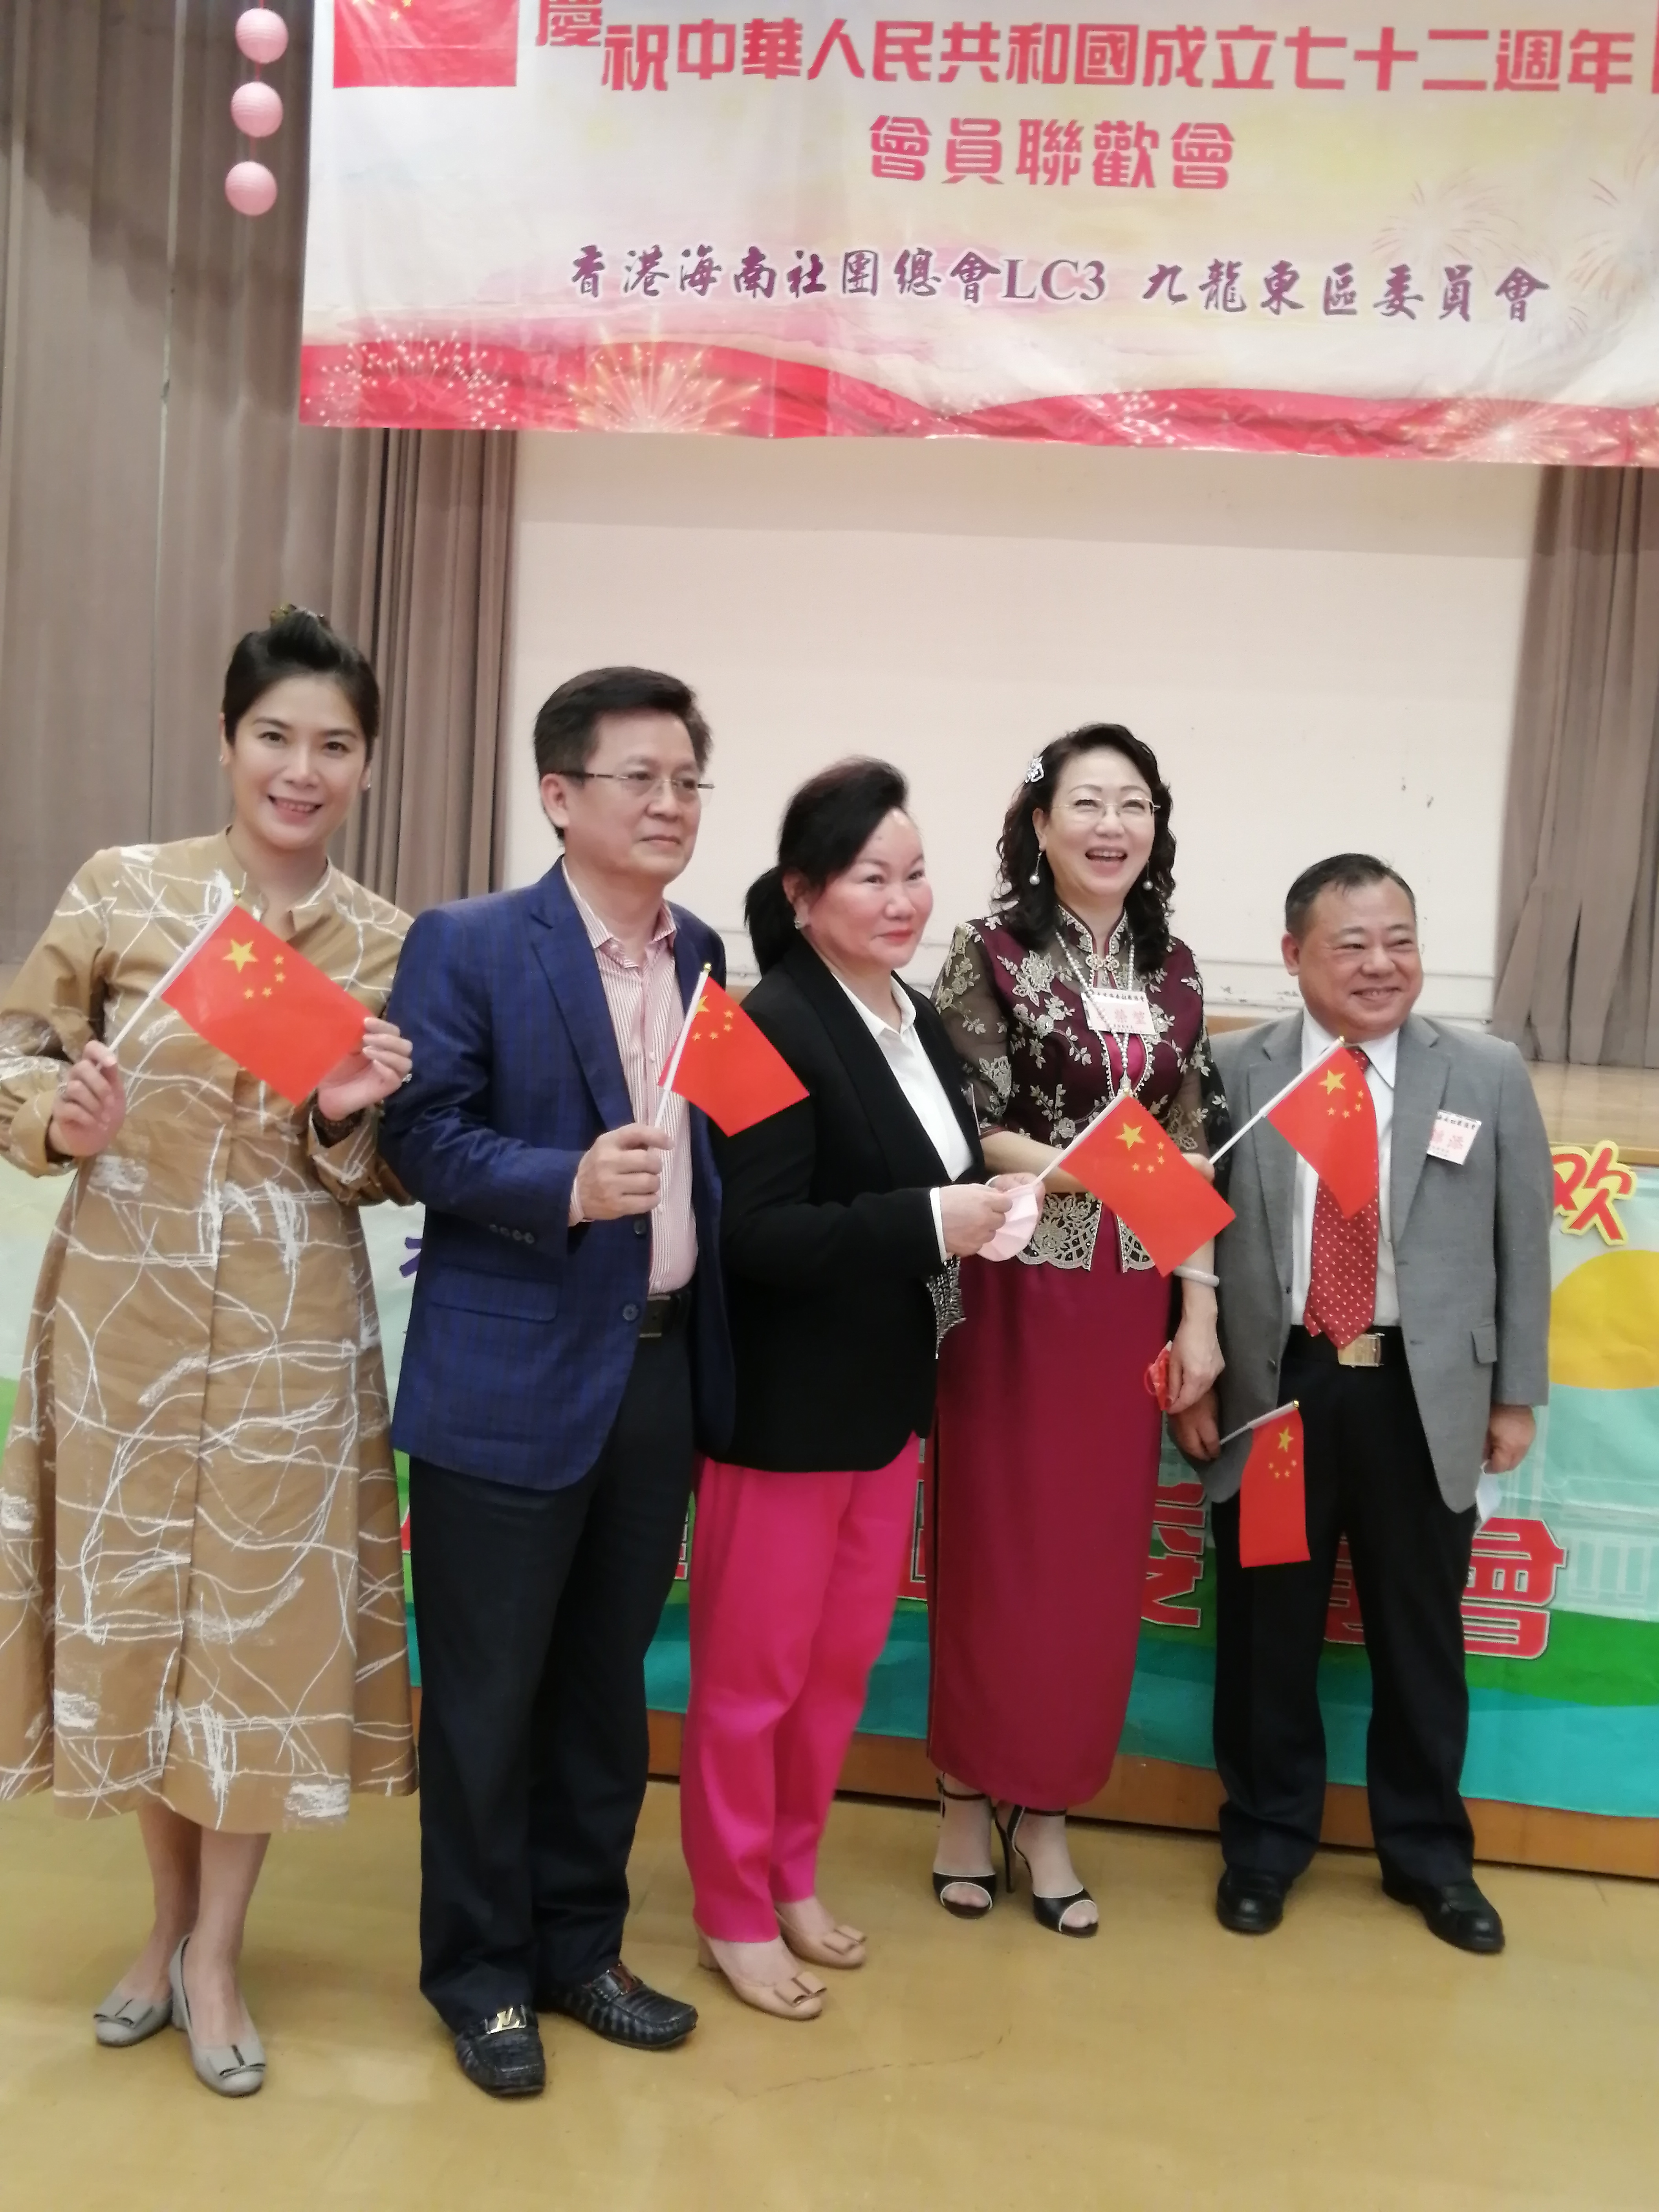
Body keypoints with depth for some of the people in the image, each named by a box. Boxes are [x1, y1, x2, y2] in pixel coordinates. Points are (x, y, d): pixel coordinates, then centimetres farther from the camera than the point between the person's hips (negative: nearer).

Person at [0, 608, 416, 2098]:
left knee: (267, 1618, 7)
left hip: (293, 1336, 0)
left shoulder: (391, 946, -1)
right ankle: (170, 1917, 37)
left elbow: (382, 1176, 4)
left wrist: (353, 1121, -17)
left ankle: (215, 1955, 28)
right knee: (132, 1608, 13)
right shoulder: (122, 889, -4)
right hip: (123, 1315, 1)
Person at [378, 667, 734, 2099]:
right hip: (511, 1379, -5)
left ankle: (579, 1947, 35)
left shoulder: (703, 957, 11)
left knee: (607, 1681, 17)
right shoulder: (465, 946, -7)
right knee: (487, 1693, 8)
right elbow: (423, 1133, -13)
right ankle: (481, 1975, 29)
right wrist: (569, 1186, -27)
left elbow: (716, 1141, 14)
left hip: (663, 1369, 6)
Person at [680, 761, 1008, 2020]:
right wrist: (929, 1224, -27)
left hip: (892, 1397, 8)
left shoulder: (923, 1026, 7)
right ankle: (734, 1913, 28)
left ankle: (793, 1878, 38)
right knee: (753, 1670, 9)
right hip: (786, 1406, -8)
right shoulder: (774, 1026, -19)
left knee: (845, 1660, 19)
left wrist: (987, 1206, -4)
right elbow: (756, 1234, -25)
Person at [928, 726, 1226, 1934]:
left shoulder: (1174, 970, 7)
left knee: (1096, 1561, 10)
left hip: (1129, 1304, 4)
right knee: (995, 1551, 7)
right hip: (1015, 1293, -4)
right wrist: (1062, 1165, -24)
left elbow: (1190, 1152, 8)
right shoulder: (989, 954, -6)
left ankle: (1046, 1811, 26)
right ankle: (972, 1795, 26)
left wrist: (1199, 1310, 4)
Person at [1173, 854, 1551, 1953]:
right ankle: (1267, 1839, 33)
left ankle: (1430, 1853, 36)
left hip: (1423, 1398, 1)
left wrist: (1517, 1395, 4)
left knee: (1420, 1636, 15)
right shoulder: (1230, 1072, -3)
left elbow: (1523, 1245, 5)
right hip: (1272, 1391, -1)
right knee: (1267, 1632, 12)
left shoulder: (1491, 1076, 1)